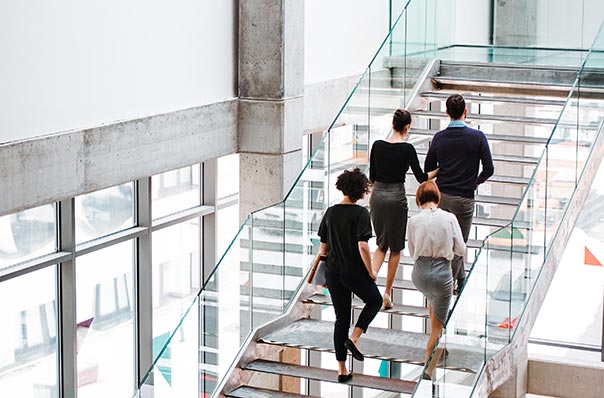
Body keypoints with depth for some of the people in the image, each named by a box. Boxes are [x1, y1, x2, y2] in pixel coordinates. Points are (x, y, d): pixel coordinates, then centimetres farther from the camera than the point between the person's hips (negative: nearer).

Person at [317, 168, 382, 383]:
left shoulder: (330, 212, 2)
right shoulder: (361, 213, -15)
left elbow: (323, 247, 6)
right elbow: (362, 246, -23)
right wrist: (371, 272, -11)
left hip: (333, 273, 5)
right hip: (355, 273, -5)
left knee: (341, 319, 13)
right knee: (375, 301, 23)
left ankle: (341, 370, 14)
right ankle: (353, 338, 4)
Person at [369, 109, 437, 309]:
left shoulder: (377, 145, 0)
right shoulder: (407, 149, -13)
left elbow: (372, 176, 7)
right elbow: (421, 178, -8)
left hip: (377, 196, 4)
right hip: (396, 198, -4)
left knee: (382, 244, 18)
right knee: (396, 247, 11)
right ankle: (387, 293, 13)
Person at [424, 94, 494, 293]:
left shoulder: (439, 137, -2)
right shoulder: (477, 137, -12)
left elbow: (428, 168, 7)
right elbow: (489, 169, -10)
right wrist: (476, 181, 10)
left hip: (441, 196, 4)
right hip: (463, 198, -4)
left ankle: (460, 279, 34)